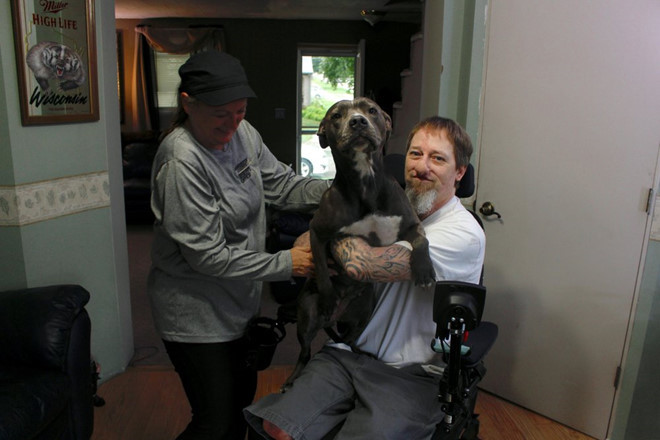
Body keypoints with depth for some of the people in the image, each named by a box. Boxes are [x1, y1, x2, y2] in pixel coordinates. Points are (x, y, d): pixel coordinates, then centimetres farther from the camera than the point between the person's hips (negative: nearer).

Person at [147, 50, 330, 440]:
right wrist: (285, 264, -23)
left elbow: (281, 183, 4)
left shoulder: (242, 132, -4)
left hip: (239, 301, 8)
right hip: (196, 313, -8)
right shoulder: (181, 162, -27)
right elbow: (208, 255, -25)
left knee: (243, 395, 25)